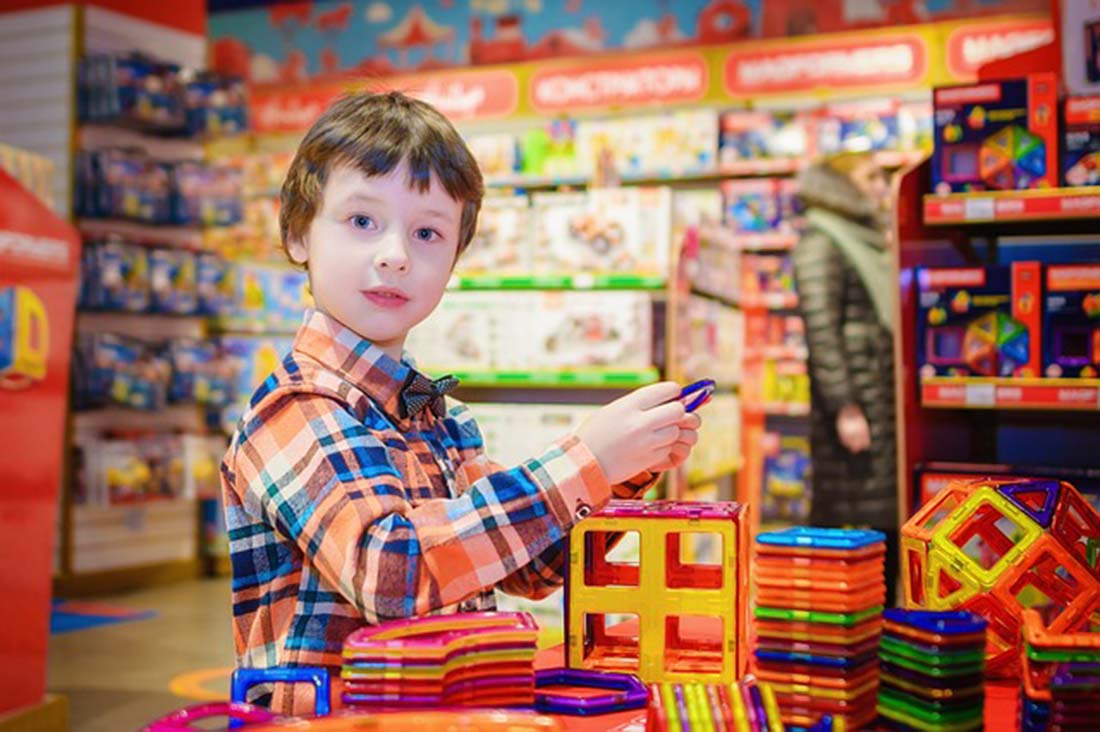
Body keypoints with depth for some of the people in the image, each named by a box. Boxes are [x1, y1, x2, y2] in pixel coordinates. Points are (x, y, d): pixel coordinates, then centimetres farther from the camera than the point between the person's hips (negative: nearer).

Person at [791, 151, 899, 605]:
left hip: (887, 399, 9)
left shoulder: (870, 243, 22)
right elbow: (820, 329, -14)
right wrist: (845, 408, -20)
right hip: (856, 400, -8)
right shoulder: (821, 242, -5)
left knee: (889, 519, 8)